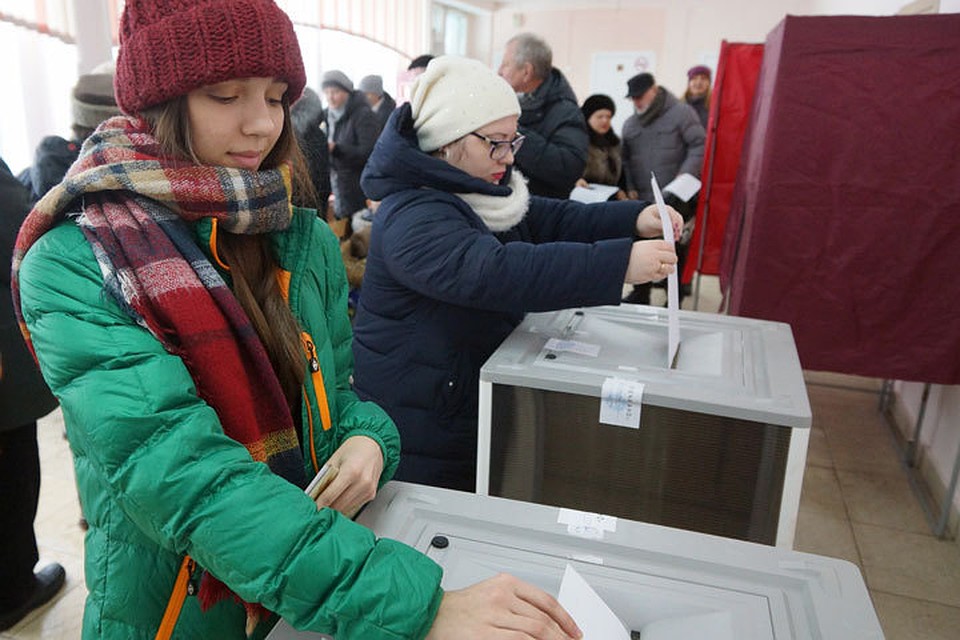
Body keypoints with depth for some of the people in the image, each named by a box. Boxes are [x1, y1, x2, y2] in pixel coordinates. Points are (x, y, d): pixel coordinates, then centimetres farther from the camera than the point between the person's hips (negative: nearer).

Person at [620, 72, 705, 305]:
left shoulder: (681, 112, -2)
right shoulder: (630, 124, 14)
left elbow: (699, 145, -6)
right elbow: (625, 160, 19)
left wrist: (685, 176, -17)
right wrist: (630, 187, 7)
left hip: (676, 200, -5)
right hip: (643, 200, 5)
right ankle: (640, 294, 22)